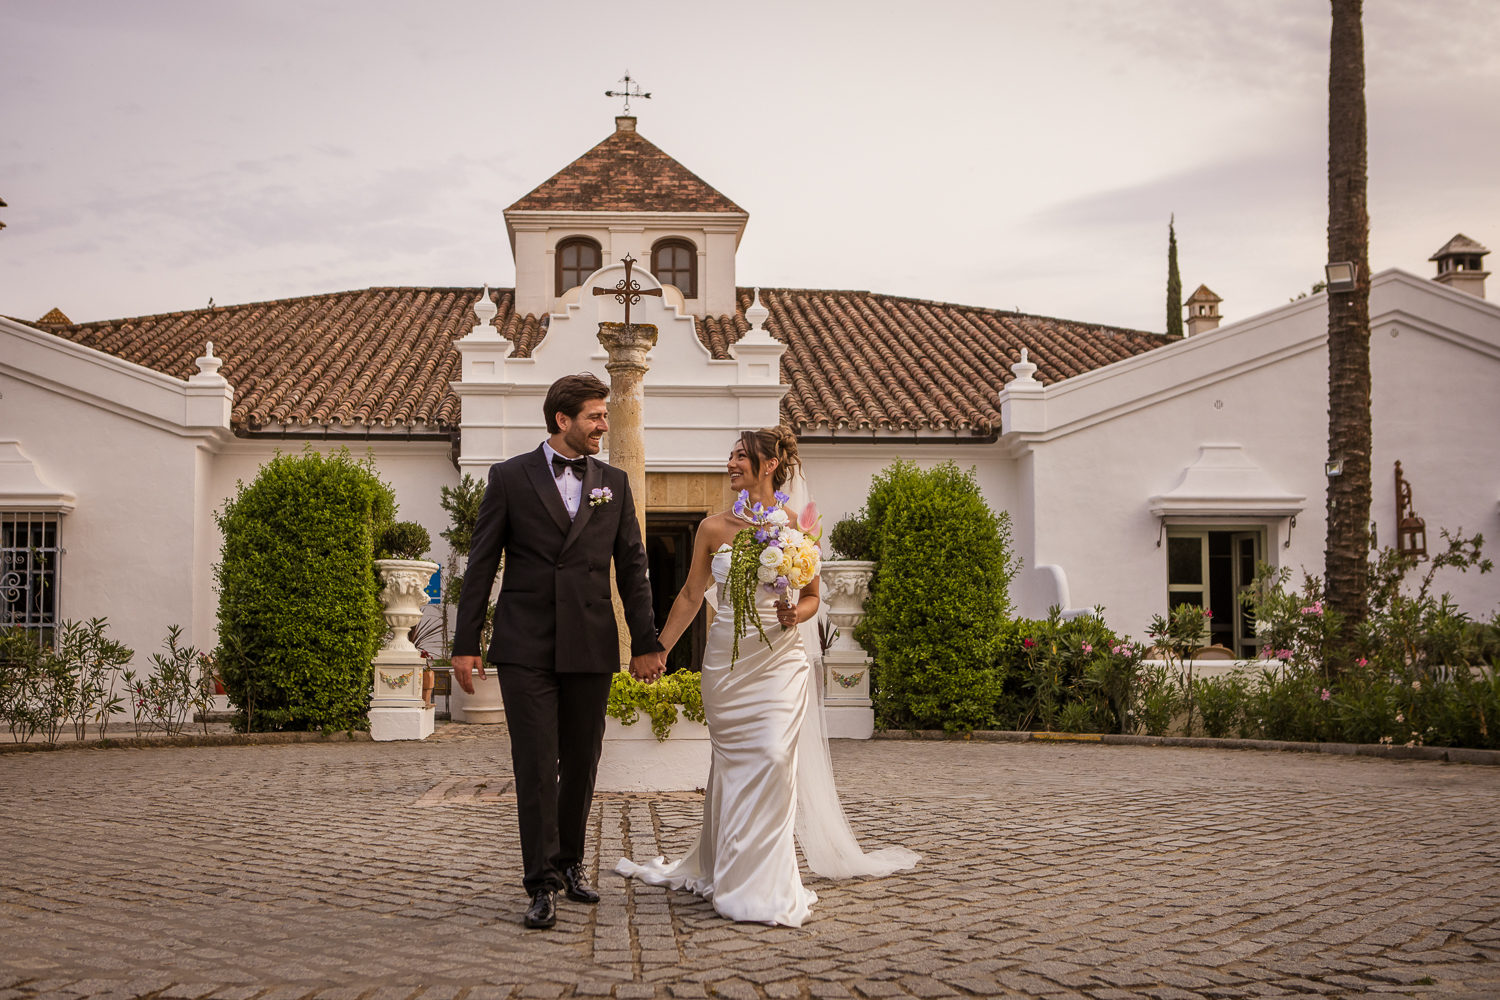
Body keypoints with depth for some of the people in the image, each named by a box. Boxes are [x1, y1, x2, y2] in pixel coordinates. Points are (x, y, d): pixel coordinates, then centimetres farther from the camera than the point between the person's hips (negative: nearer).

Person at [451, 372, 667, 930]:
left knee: (581, 763, 10)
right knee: (536, 763, -5)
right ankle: (543, 883, -1)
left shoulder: (614, 485, 11)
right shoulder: (510, 477, 2)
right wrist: (465, 644, -1)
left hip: (590, 648, 3)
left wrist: (646, 643, 6)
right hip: (526, 646, -3)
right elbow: (481, 565, 2)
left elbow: (632, 569, 11)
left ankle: (570, 862, 26)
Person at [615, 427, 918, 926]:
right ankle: (722, 869, 25)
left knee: (773, 758, -12)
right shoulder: (713, 528, 3)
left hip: (779, 661, -2)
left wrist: (795, 614, -15)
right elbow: (690, 596, 11)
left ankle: (764, 885, -2)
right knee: (731, 765, 7)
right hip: (726, 660, 2)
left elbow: (812, 595, 7)